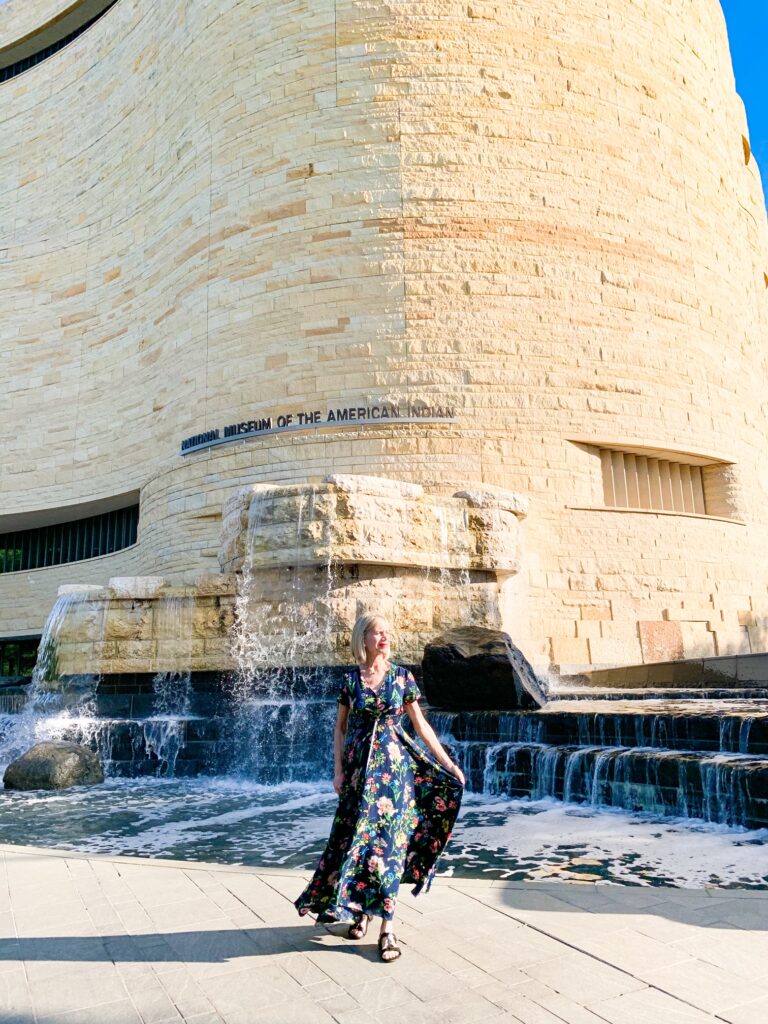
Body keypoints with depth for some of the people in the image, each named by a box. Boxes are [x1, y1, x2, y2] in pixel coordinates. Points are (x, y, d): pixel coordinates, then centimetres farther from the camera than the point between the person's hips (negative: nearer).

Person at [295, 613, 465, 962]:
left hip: (394, 766, -1)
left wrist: (448, 763, -1)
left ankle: (387, 927, 6)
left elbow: (421, 724, 2)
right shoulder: (350, 680, -1)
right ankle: (360, 910, 27)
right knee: (356, 838, 6)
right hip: (360, 767, 1)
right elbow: (340, 727, 6)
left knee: (389, 842, -1)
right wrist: (338, 771, 1)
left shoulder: (402, 677, -2)